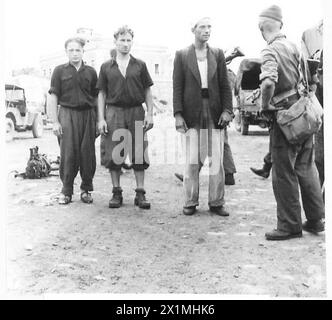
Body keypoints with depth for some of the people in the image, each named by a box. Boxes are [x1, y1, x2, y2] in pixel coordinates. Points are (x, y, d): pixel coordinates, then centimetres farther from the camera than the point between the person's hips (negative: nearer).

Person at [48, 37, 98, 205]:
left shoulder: (91, 72, 11)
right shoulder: (60, 71, 6)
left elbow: (96, 97, 13)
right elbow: (53, 97, 3)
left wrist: (98, 120, 6)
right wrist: (55, 122, -5)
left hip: (87, 115, 2)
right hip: (67, 114, -2)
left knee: (88, 154, 1)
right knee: (68, 154, -3)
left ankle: (86, 189, 14)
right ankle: (66, 191, 7)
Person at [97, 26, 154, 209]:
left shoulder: (140, 65, 9)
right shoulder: (106, 67, 8)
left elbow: (147, 92, 10)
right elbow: (102, 94, 8)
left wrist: (150, 114, 0)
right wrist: (101, 119, 0)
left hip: (136, 113, 0)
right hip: (114, 112, 0)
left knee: (139, 154, 0)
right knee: (113, 155, 1)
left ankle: (140, 194, 7)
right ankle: (116, 193, 12)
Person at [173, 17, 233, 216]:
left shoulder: (218, 54, 10)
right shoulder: (182, 55, 5)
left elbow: (225, 85, 8)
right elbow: (177, 87, 2)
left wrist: (227, 110, -3)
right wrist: (178, 114, -6)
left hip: (215, 113, 2)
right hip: (192, 114, -2)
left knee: (217, 161, 3)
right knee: (192, 161, 2)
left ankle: (217, 202, 13)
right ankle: (190, 202, 12)